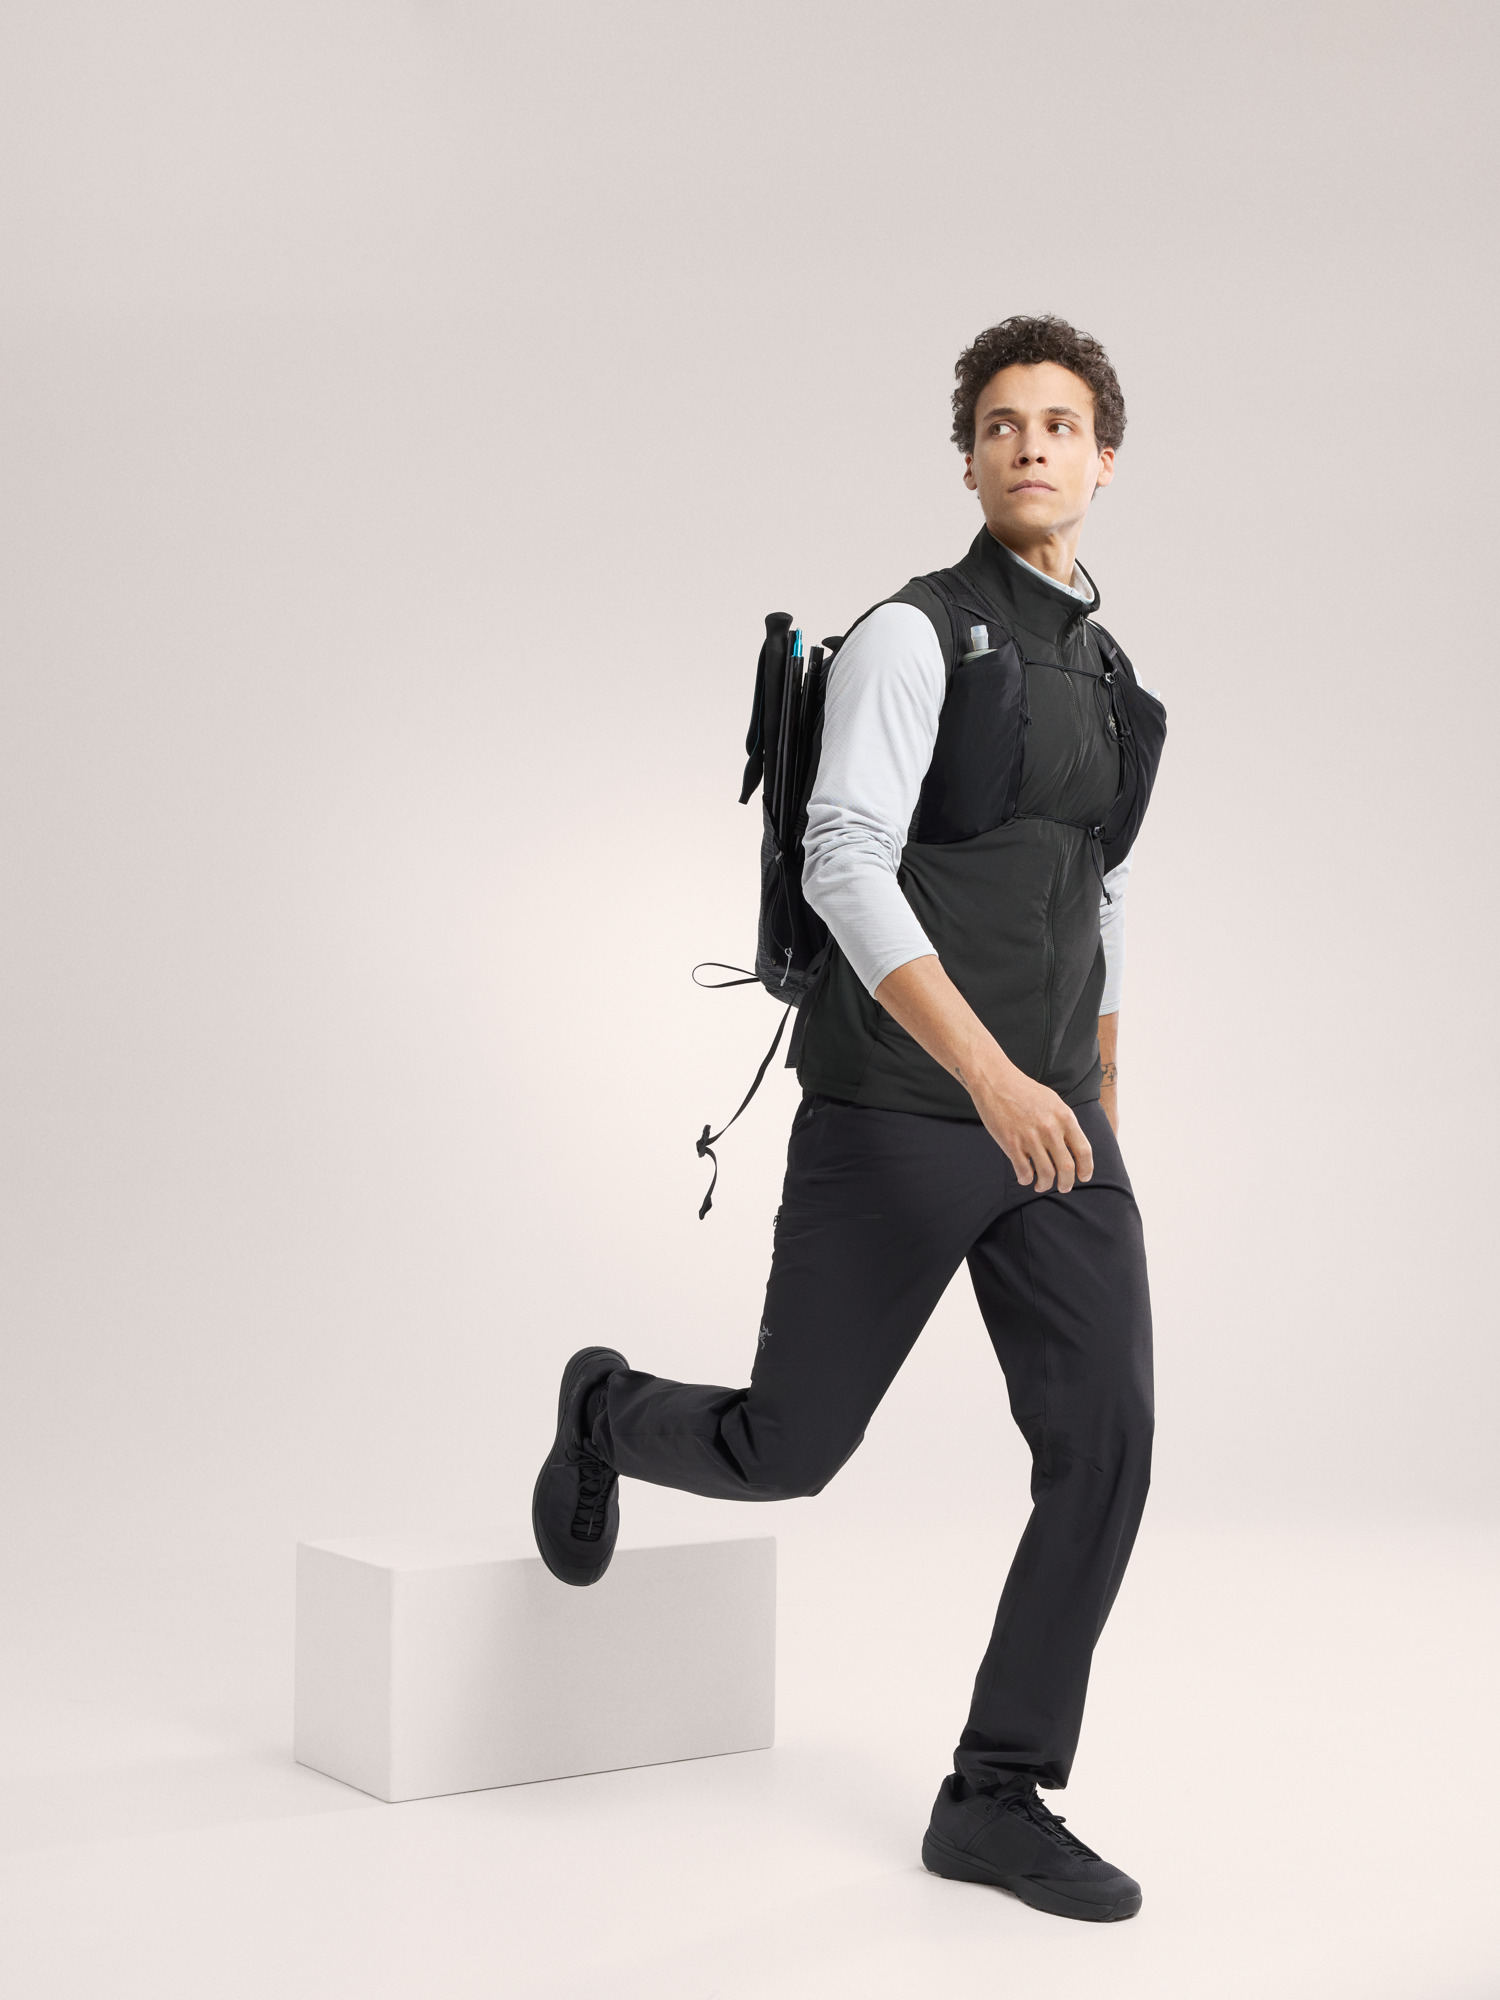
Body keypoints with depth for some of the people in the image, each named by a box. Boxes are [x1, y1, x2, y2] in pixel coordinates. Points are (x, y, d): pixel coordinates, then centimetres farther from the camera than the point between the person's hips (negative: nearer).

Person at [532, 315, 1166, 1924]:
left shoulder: (1105, 688, 19)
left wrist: (1100, 1127, 25)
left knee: (1104, 1445, -10)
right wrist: (994, 1078, -27)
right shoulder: (910, 636, -6)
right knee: (784, 1455, 1)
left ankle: (997, 1801, 1)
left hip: (1049, 1127, 6)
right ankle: (611, 1414, 37)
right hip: (892, 1115, -6)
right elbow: (844, 871, -18)